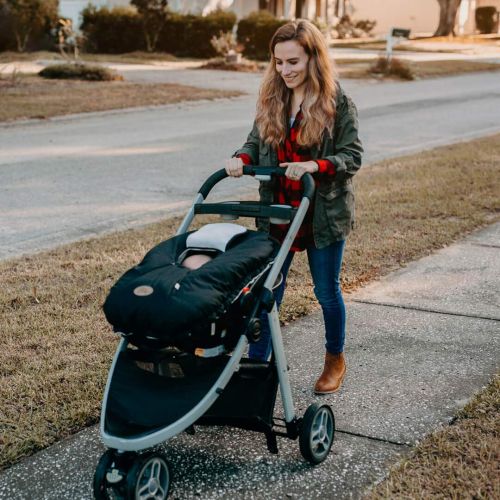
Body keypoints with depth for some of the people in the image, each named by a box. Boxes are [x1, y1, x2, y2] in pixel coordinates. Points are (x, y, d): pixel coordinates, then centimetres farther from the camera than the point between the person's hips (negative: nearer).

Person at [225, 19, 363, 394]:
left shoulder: (337, 102, -10)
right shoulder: (272, 99, 3)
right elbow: (256, 144, 6)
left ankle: (335, 361, 32)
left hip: (324, 213, -3)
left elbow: (353, 156, -11)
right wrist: (241, 159, -17)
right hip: (278, 213, 4)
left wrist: (314, 166, -28)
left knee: (327, 292, 11)